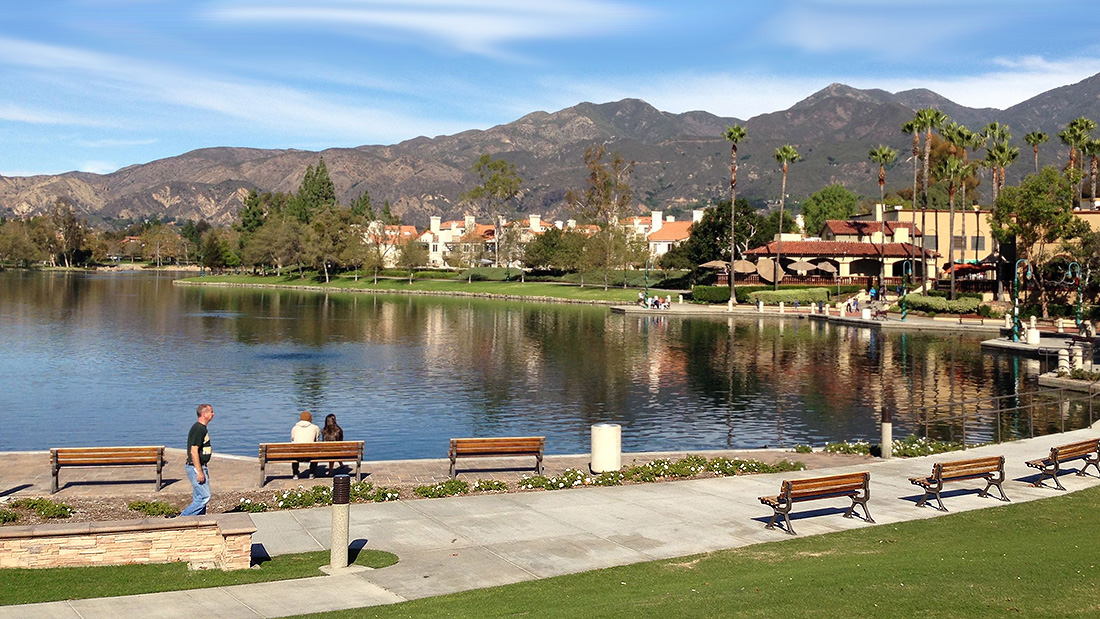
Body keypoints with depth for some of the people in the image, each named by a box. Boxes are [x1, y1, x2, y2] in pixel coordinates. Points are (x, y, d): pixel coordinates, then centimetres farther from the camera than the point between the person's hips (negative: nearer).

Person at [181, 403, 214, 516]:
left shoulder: (202, 428, 14)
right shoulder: (198, 429, -18)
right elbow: (193, 451, -23)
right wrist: (199, 472, -24)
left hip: (200, 467, 10)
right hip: (196, 467, -10)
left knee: (199, 498, 11)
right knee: (204, 497, -10)